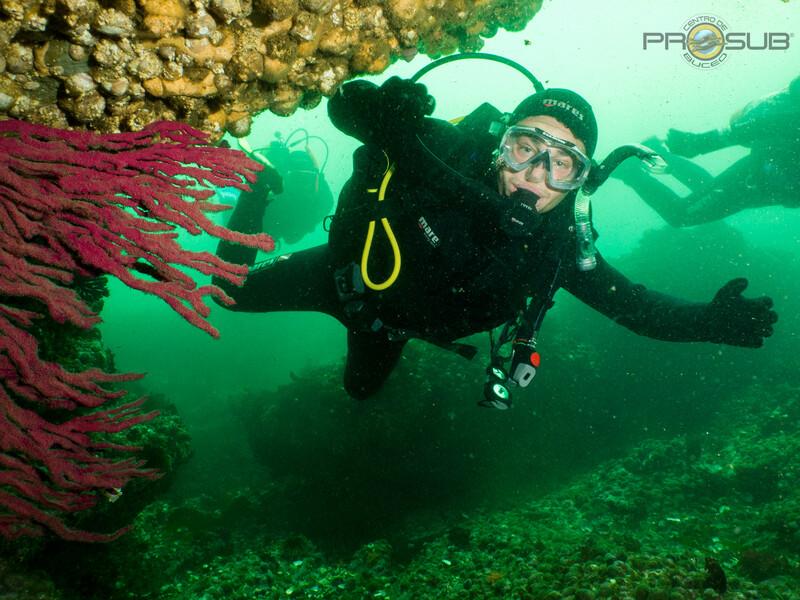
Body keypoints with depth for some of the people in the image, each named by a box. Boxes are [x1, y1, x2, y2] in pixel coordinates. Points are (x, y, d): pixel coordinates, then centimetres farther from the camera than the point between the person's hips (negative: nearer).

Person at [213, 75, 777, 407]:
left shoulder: (562, 250, -27)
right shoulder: (446, 154, -38)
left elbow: (640, 307, -19)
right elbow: (346, 104, -39)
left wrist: (712, 320, -37)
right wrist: (380, 113, -63)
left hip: (399, 320, 4)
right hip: (354, 274, -3)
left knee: (361, 388, 30)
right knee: (233, 292, 10)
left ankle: (368, 328, 59)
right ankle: (262, 191, 34)